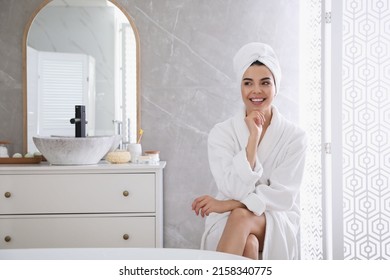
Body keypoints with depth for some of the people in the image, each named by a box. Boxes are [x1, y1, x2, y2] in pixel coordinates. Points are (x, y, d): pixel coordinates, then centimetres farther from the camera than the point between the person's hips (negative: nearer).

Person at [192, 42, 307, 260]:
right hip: (228, 223, 0)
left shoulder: (295, 136, -2)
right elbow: (235, 189, -14)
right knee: (248, 243, -35)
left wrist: (229, 205, -20)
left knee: (241, 216, -34)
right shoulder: (221, 133, -2)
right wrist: (253, 137, -18)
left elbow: (283, 195, -10)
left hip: (277, 224, 0)